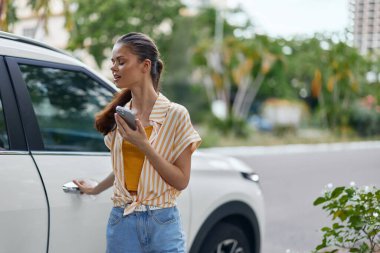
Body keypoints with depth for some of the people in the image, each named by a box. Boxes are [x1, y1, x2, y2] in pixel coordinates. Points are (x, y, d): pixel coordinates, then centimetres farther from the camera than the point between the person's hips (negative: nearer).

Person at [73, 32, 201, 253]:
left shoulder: (175, 115, -7)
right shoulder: (119, 115, 8)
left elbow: (181, 181, -9)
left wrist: (143, 145, -17)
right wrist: (95, 189, 28)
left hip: (162, 223, -4)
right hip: (121, 223, 4)